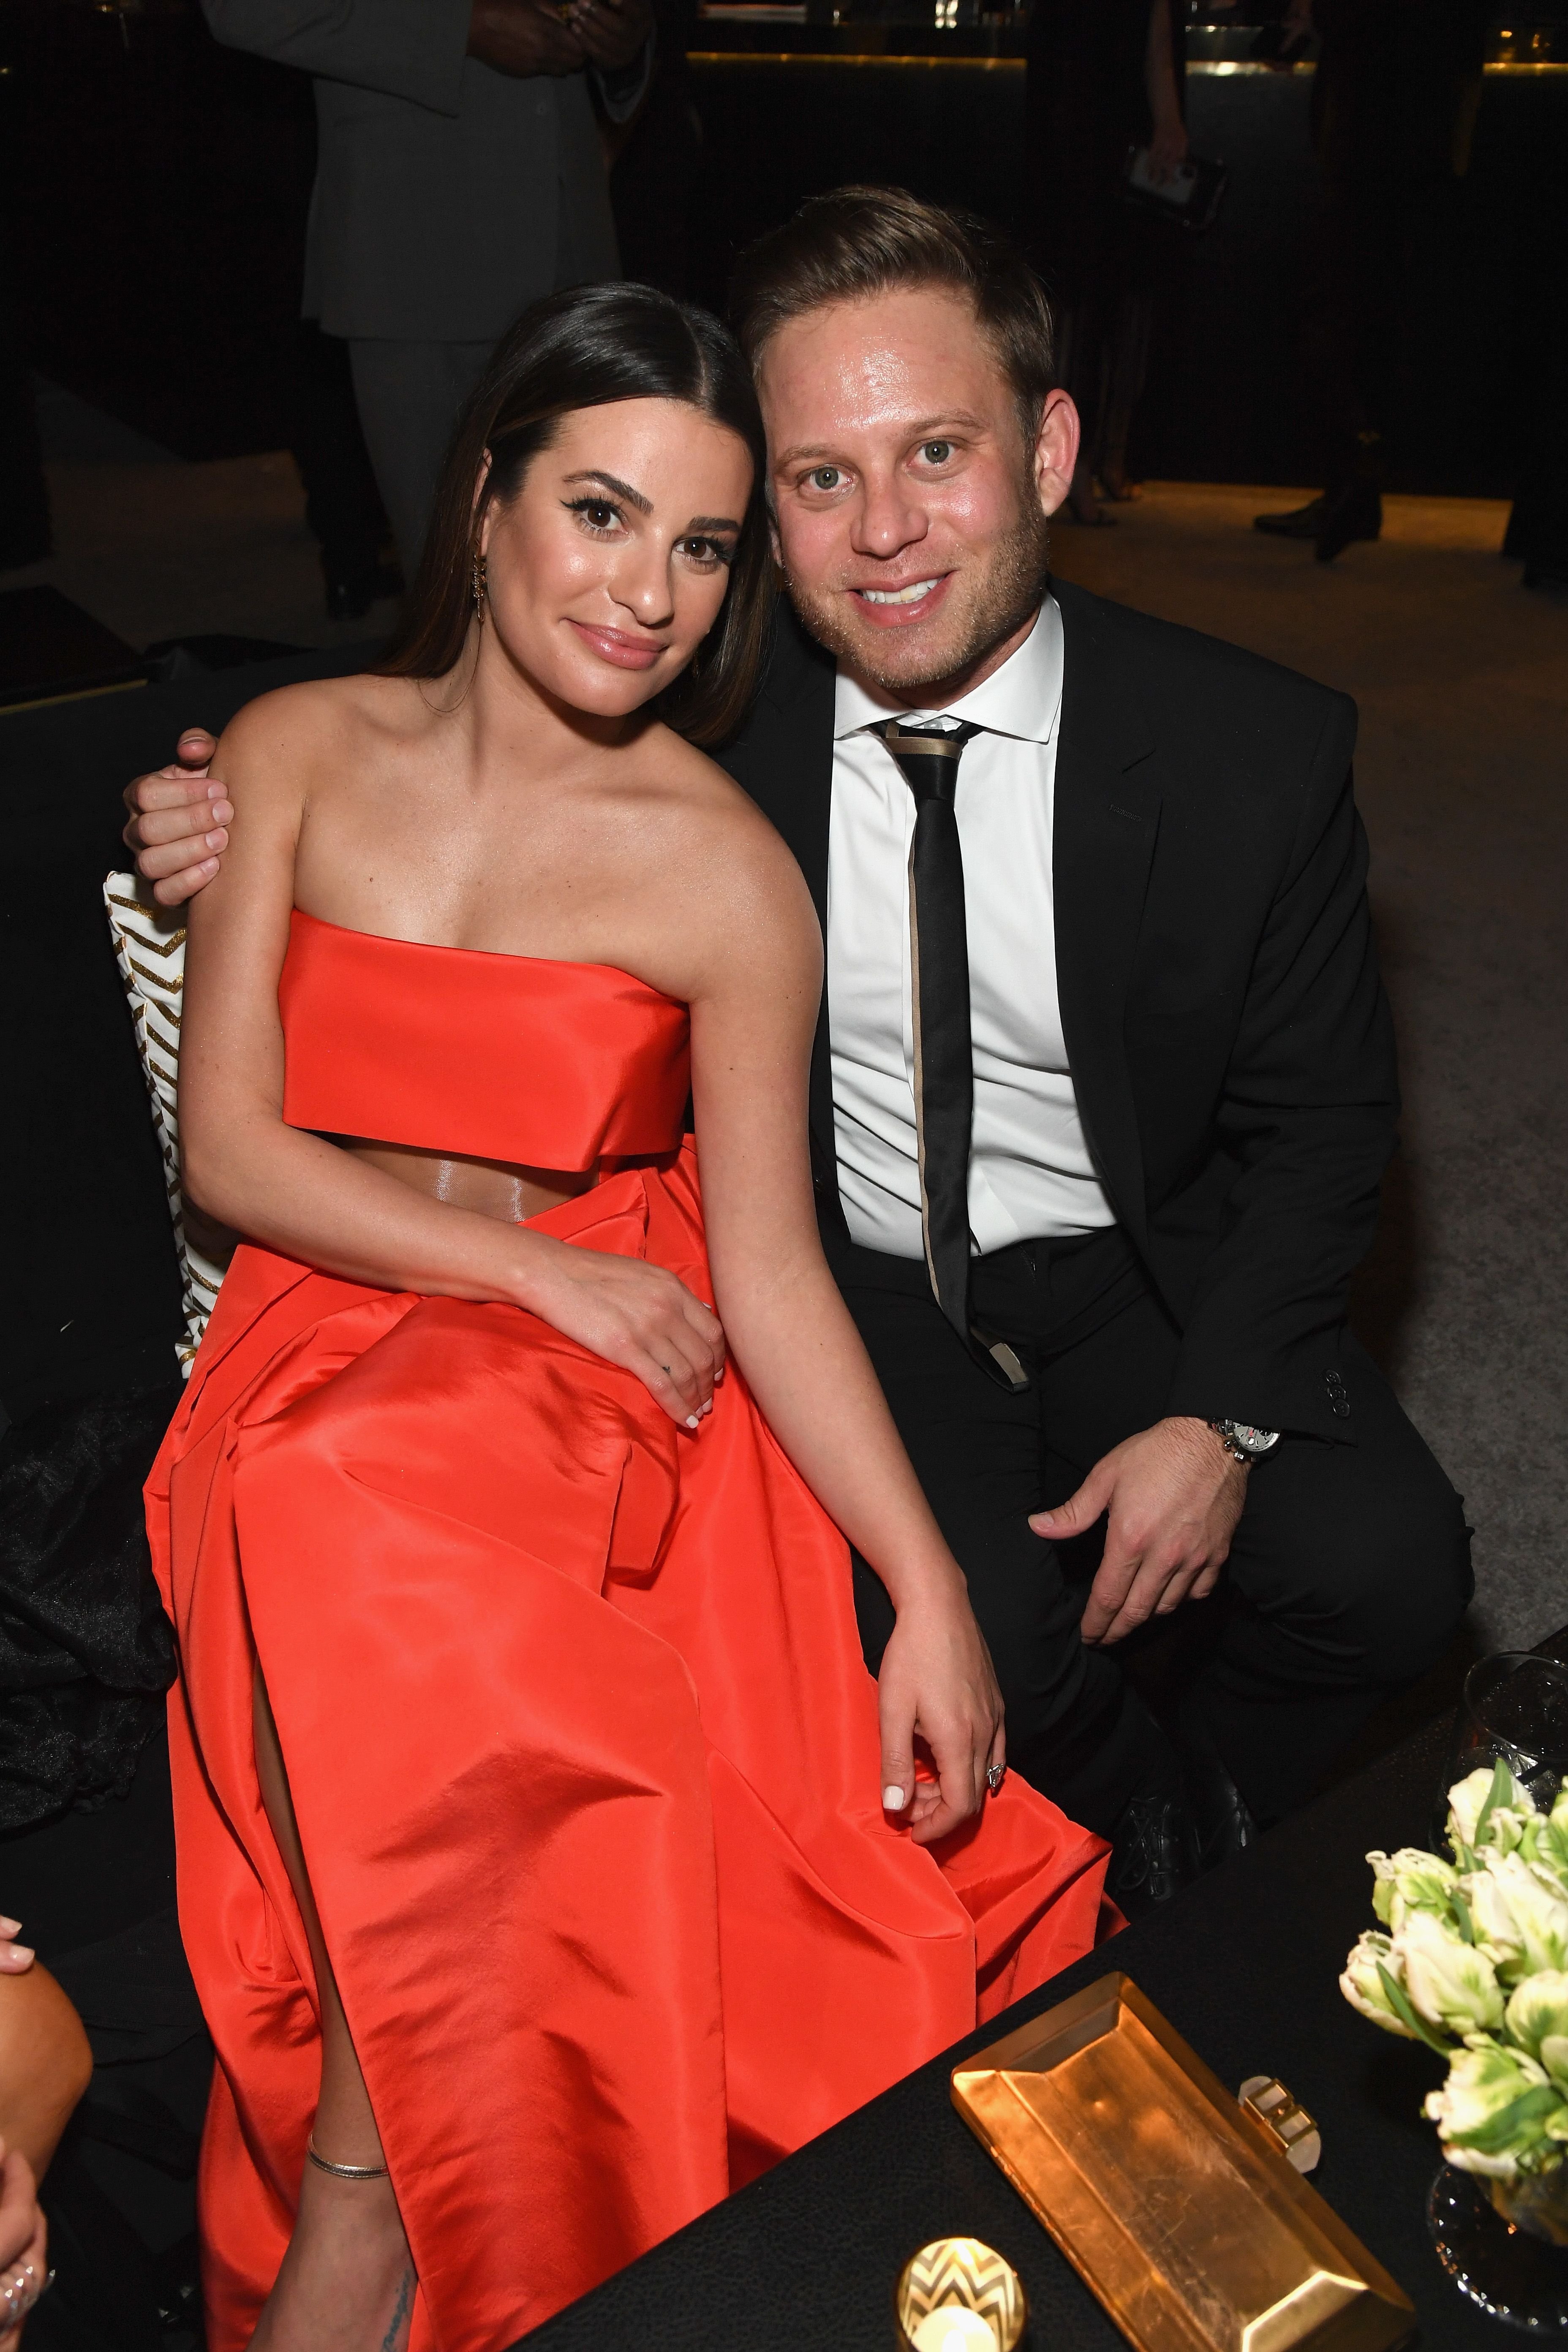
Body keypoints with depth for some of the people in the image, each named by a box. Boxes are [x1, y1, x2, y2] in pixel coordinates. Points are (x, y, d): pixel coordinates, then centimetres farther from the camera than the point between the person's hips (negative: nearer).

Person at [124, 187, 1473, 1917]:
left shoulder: (1260, 752, -12)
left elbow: (1317, 1123, -2)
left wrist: (1223, 1414, -14)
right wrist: (245, 833, -14)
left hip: (1144, 1272, 1)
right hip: (853, 1285, 0)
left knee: (1390, 1572, -19)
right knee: (970, 1633, -25)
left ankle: (1196, 1786, 17)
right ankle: (1138, 1818, 13)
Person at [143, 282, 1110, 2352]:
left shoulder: (727, 874, -5)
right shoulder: (299, 752, 3)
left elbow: (773, 1267, -5)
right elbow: (230, 1148, -1)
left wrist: (932, 1591, -13)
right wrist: (537, 1261, -11)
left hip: (599, 1396, -2)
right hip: (319, 1340, 2)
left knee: (390, 1520, -32)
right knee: (374, 1569, -30)